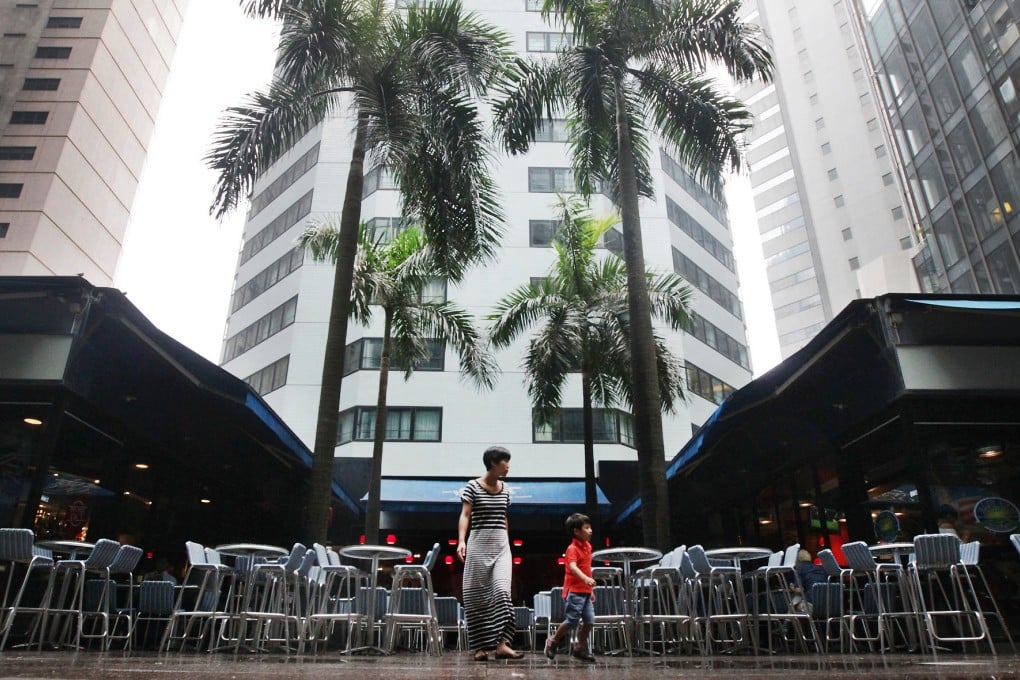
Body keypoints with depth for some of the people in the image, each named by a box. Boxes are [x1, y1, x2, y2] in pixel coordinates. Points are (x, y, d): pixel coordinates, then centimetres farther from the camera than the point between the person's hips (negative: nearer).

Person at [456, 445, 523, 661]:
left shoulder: (504, 489, 11)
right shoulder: (473, 486, -5)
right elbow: (465, 515, -11)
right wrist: (461, 541, -24)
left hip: (501, 545, 4)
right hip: (479, 543, -4)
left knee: (502, 590, -11)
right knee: (477, 594, 2)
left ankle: (501, 644, -13)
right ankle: (480, 646, 10)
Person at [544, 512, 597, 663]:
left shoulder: (587, 546, 12)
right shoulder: (572, 549, -14)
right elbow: (573, 568, -31)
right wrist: (586, 578, -47)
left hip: (585, 591, 8)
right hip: (574, 591, -8)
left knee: (589, 621, 4)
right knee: (572, 621, -6)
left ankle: (580, 648, 19)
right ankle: (553, 642, 16)